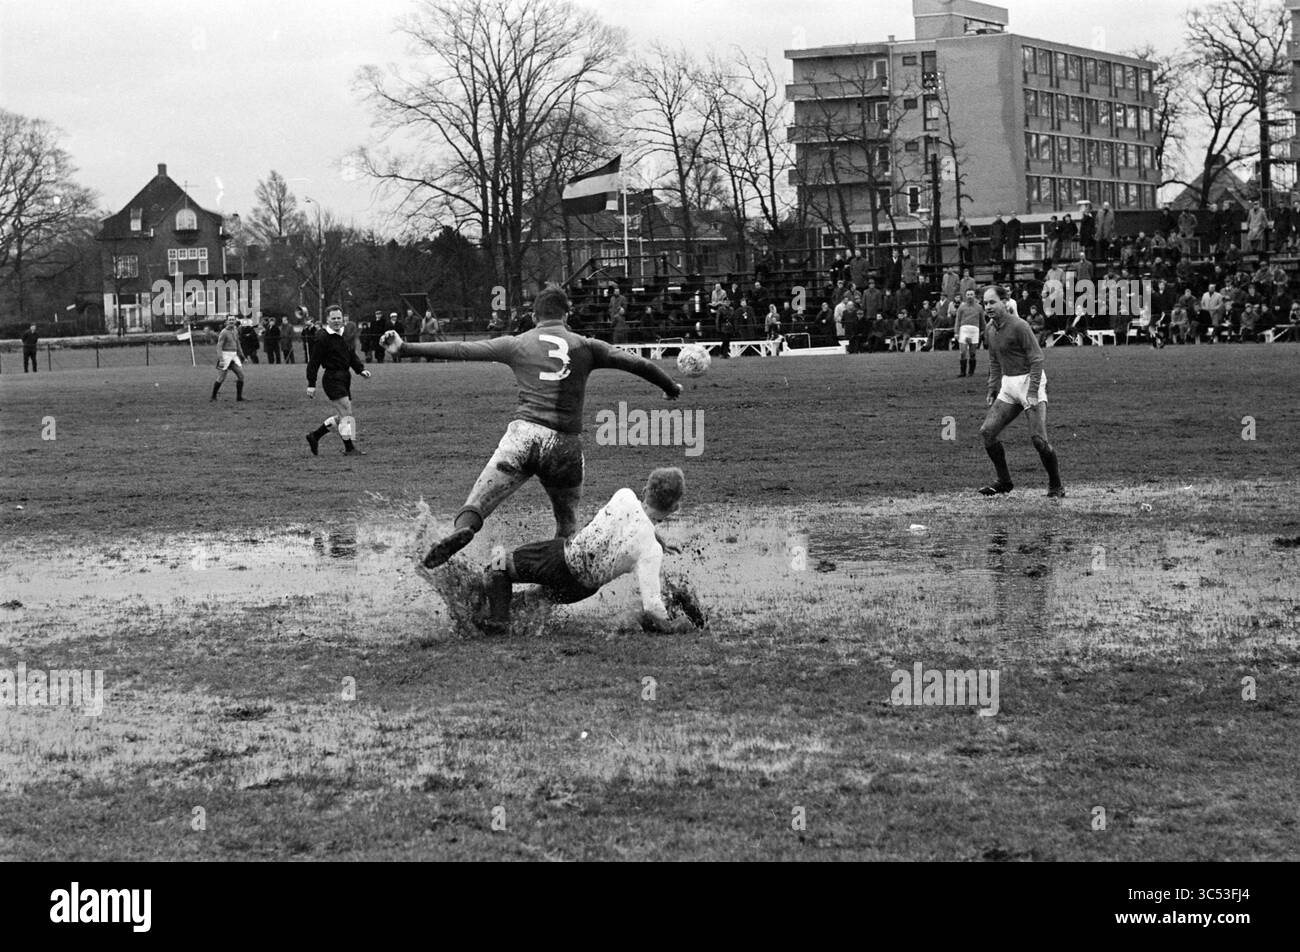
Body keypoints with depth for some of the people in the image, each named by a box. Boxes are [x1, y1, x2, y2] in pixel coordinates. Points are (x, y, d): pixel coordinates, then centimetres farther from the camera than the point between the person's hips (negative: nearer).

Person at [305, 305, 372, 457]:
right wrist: (311, 384, -13)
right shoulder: (323, 340, -10)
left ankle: (315, 436, 25)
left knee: (343, 416, 13)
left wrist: (361, 369, 0)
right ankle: (349, 448, -4)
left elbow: (352, 356, 17)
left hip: (345, 379, 9)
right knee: (347, 414, -11)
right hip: (333, 379, -9)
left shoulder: (345, 337, 14)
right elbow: (313, 362, -10)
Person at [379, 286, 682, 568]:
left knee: (476, 504, -13)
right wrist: (671, 388, 32)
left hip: (524, 434, -1)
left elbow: (459, 350, 9)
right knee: (568, 530, 15)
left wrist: (405, 348, 14)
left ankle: (462, 530, -43)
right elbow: (638, 364, 15)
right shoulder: (586, 346, 13)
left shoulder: (517, 343, 12)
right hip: (566, 445, 1)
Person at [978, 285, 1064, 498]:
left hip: (1029, 381, -8)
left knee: (1038, 438, -15)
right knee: (986, 432, -1)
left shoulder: (1018, 326, -16)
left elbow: (1037, 359, -17)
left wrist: (1032, 393, -22)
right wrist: (992, 390, 16)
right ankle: (1004, 482, 11)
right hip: (1008, 385, 8)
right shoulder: (991, 328, 9)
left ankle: (1056, 486, 2)